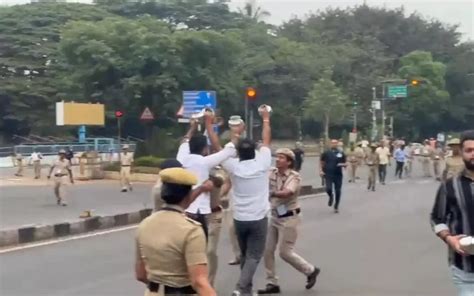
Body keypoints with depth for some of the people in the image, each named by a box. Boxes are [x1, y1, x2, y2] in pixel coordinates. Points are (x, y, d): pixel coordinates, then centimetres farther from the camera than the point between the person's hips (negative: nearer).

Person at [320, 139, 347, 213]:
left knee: (337, 191, 2)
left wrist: (343, 164, -14)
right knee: (328, 189, -17)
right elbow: (321, 162, 11)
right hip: (328, 174, -1)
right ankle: (331, 197, 20)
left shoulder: (341, 153, 5)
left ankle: (336, 207, 20)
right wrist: (321, 170, -2)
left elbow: (345, 164, 9)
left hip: (338, 175, 1)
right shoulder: (326, 153, 3)